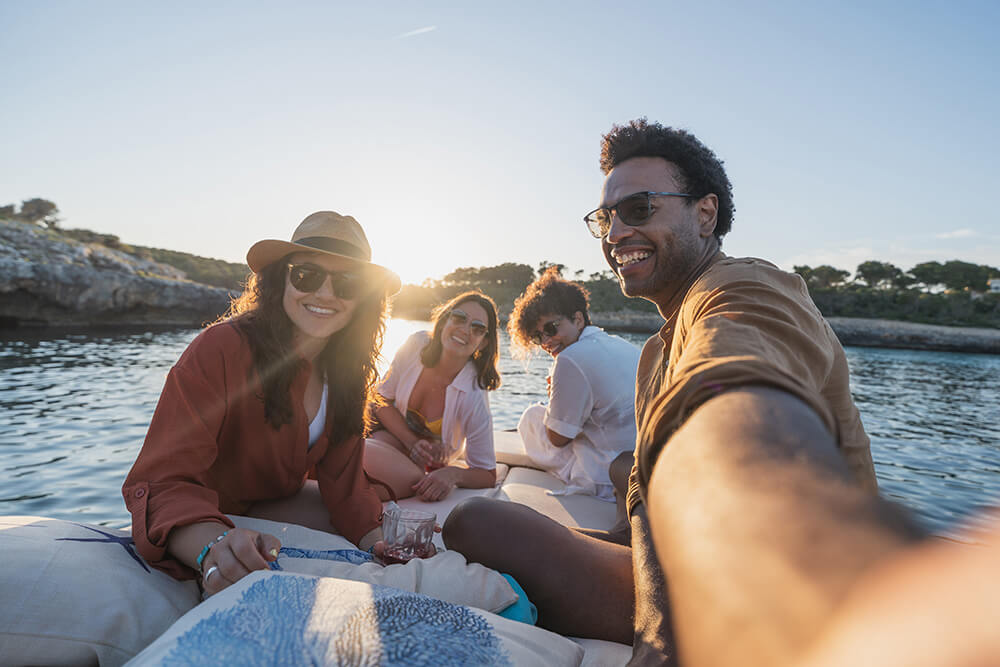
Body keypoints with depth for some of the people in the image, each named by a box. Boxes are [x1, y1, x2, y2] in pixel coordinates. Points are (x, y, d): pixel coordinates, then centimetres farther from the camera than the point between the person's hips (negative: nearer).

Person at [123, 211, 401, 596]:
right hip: (197, 516, -4)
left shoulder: (345, 368, -10)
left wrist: (379, 542, -27)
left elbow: (343, 478, -10)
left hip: (272, 501, 5)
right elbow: (163, 481, -36)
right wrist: (215, 546, -56)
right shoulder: (220, 349, -30)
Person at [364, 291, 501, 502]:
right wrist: (412, 442, -21)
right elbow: (382, 399, -7)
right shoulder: (417, 344, -19)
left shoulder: (474, 399, -28)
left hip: (426, 465, -2)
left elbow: (487, 475, -17)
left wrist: (453, 474, -38)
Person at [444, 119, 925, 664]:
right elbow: (648, 491, 6)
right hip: (686, 591, 8)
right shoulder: (657, 354, 14)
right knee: (472, 522, 6)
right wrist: (656, 619, -11)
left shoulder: (746, 292, -18)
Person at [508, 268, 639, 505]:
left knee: (532, 416, 8)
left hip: (610, 485, -8)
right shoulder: (625, 345, 6)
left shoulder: (572, 358, -19)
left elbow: (558, 438, -10)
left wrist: (554, 393, 6)